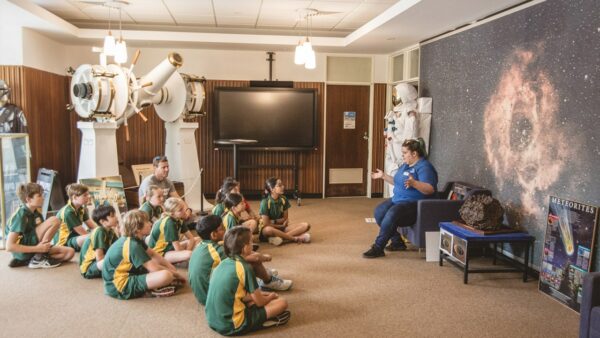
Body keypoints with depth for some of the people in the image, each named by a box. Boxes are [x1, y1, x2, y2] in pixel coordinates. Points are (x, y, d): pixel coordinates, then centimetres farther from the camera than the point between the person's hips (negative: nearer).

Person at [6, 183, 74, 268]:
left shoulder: (36, 214, 8)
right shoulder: (20, 215, -18)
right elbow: (9, 247, -23)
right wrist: (37, 249, -25)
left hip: (32, 249, 8)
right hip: (22, 251, -8)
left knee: (70, 252, -7)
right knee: (54, 221, -20)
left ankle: (26, 261, -4)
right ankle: (39, 258, -13)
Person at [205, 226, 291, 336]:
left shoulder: (223, 263, 7)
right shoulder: (245, 267, -14)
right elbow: (259, 302, -6)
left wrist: (261, 294, 20)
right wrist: (271, 296, 16)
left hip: (212, 321, 8)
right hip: (232, 325, -7)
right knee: (282, 302, -2)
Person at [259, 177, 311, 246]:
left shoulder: (284, 200, -1)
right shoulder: (265, 202, -16)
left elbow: (285, 219, 3)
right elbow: (266, 224, -17)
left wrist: (273, 221, -10)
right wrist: (281, 226, -9)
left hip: (281, 227, 6)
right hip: (266, 229, -5)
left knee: (306, 225, -14)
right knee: (268, 230, -44)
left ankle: (280, 237, -31)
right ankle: (296, 238, -29)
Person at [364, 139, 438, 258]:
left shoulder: (424, 167, -13)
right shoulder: (405, 165, 16)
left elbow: (430, 189, -25)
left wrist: (413, 183, -40)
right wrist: (383, 176, 19)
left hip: (414, 203, -10)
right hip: (397, 199, 10)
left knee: (392, 213, -33)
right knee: (379, 211, -11)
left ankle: (378, 248, -25)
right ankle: (397, 242, 1)